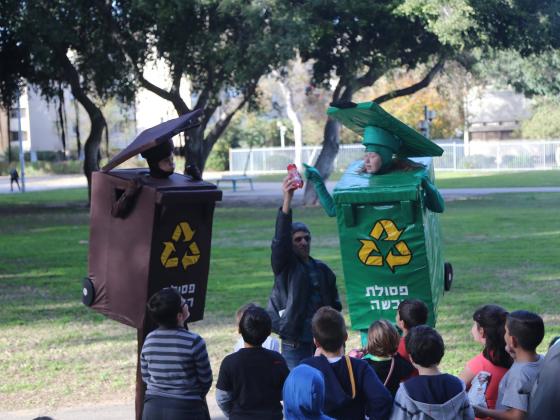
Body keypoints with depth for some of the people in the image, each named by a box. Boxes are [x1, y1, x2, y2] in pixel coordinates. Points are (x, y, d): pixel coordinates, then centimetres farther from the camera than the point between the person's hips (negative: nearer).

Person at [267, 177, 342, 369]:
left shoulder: (322, 269, 11)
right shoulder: (285, 266, -2)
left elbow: (335, 304, 16)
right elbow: (280, 239, -19)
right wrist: (287, 199, -28)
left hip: (322, 342, 4)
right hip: (294, 345, -4)